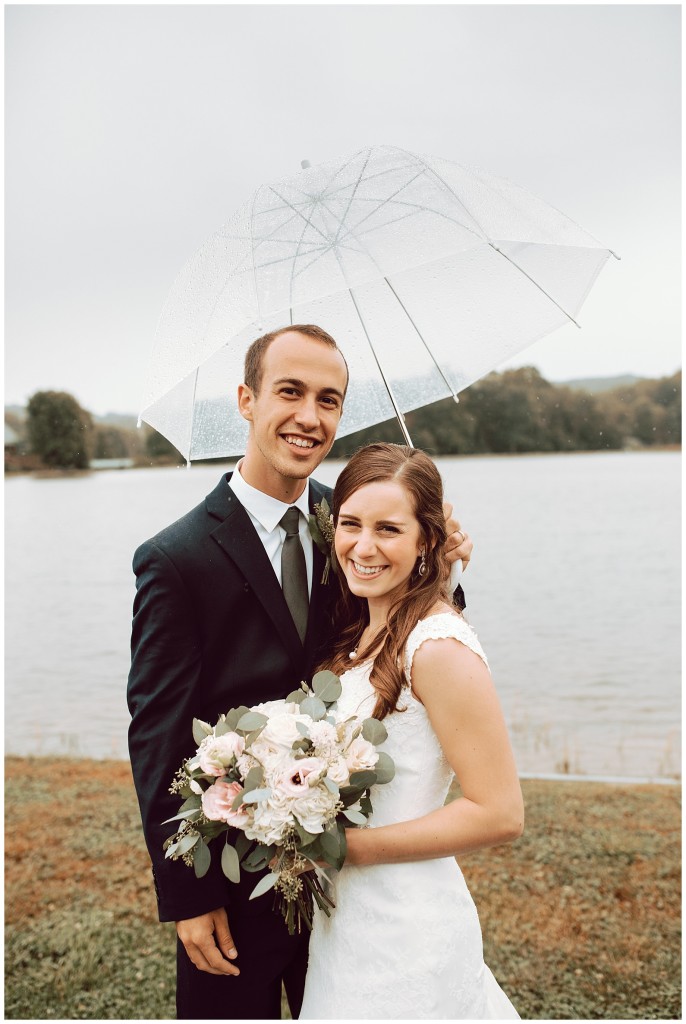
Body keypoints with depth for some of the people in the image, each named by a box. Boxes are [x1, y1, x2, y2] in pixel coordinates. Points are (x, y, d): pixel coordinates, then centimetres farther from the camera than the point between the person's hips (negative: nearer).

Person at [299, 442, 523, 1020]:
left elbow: (500, 814, -22)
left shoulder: (438, 646, -22)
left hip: (406, 934, -8)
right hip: (352, 918, 8)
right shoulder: (363, 632, 3)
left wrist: (344, 844, -19)